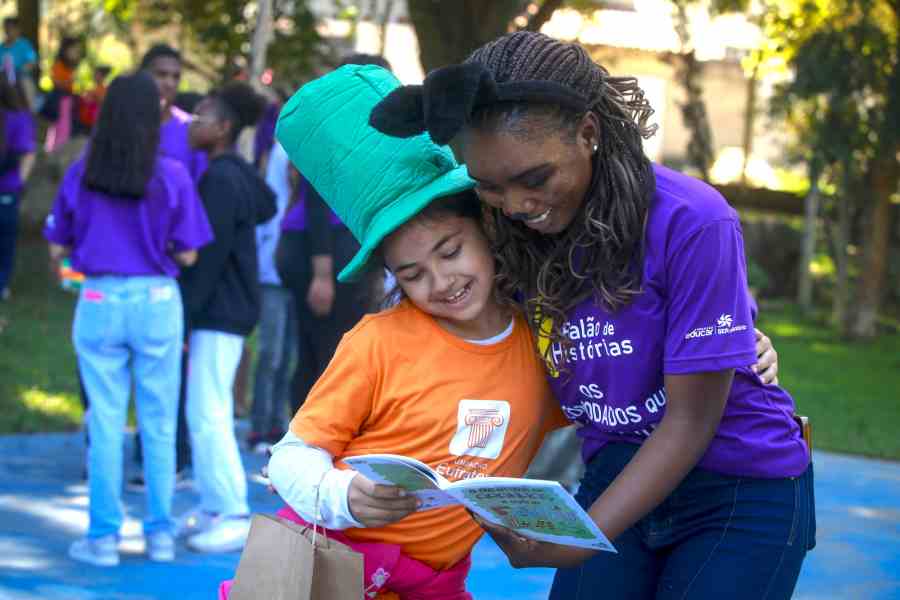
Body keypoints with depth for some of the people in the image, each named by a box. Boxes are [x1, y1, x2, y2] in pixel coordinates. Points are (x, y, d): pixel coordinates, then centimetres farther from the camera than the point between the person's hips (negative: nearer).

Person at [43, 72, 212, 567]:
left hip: (100, 301, 1)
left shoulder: (80, 174, -4)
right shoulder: (171, 177, -8)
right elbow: (186, 253, -4)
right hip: (157, 302, -1)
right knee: (159, 425, 10)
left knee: (105, 423, 7)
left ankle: (103, 537, 10)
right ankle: (160, 534, 14)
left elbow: (57, 248, 3)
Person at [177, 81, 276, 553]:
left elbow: (210, 252, -19)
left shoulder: (219, 178, -17)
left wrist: (187, 308, -16)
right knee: (211, 412, 15)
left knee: (207, 413, -8)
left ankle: (233, 517, -5)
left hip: (219, 313, -10)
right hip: (229, 308, 10)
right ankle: (214, 508, 22)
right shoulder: (240, 173, 11)